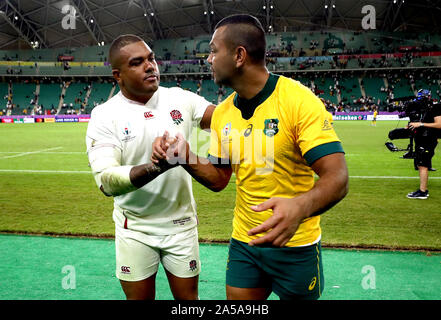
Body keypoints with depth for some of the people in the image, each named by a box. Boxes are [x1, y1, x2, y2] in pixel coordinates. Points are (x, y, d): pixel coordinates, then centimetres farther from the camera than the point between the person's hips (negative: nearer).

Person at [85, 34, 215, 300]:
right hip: (135, 229, -1)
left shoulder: (180, 99, -3)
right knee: (139, 296, 14)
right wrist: (156, 167, -38)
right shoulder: (105, 116, -12)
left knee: (188, 297, 13)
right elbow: (107, 181, -23)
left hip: (181, 223, 2)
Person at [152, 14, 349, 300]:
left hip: (296, 246, -4)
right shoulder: (222, 113, 0)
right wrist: (185, 156, -10)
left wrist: (300, 207, -45)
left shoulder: (299, 100, -19)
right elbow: (218, 179, 8)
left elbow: (337, 178, -25)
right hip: (244, 243, 5)